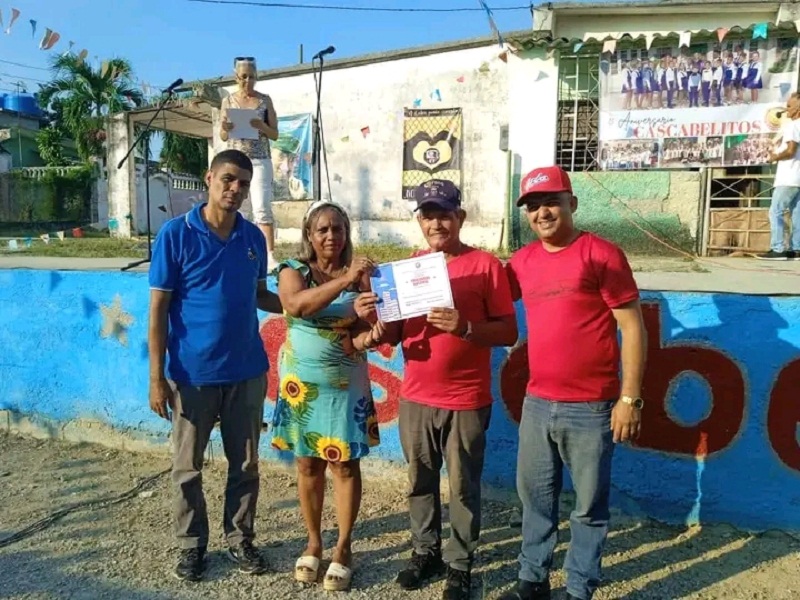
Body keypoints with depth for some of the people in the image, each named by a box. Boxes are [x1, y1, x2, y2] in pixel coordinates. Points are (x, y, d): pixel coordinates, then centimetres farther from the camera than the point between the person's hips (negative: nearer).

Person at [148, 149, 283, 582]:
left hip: (246, 371, 4)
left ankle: (240, 539, 32)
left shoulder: (253, 237, 3)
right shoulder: (175, 234, -9)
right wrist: (157, 377, -11)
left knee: (245, 464, 14)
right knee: (187, 468, 12)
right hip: (191, 374, -3)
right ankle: (192, 545, 31)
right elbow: (158, 309, -8)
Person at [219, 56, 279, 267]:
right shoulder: (228, 101, 8)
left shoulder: (265, 100, 4)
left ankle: (269, 255, -13)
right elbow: (223, 137, 10)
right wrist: (225, 128, -13)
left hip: (260, 161, -3)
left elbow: (275, 135, 4)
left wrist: (261, 126, -16)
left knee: (262, 208, -12)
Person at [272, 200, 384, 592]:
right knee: (308, 464, 11)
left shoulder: (360, 277, -2)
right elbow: (297, 304, -26)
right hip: (302, 383, 1)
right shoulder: (292, 271, -3)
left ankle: (343, 547, 19)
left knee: (345, 464, 3)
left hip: (345, 383, 0)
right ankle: (313, 542, 28)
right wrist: (344, 280, -36)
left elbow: (357, 337, -4)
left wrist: (369, 337, -28)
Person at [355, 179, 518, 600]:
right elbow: (394, 334, 9)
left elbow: (508, 332, -8)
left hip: (467, 401, -4)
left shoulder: (486, 265, -6)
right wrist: (374, 319, -12)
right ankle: (425, 551, 34)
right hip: (415, 398, 4)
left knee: (464, 487, 8)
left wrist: (466, 327, -25)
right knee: (420, 482, 16)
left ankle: (460, 564, 25)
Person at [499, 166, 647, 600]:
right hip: (537, 403, 5)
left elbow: (632, 328, -8)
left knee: (589, 505, 9)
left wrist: (630, 398, -11)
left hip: (591, 408, -5)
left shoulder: (602, 254, -8)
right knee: (535, 496, 16)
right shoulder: (522, 261, 6)